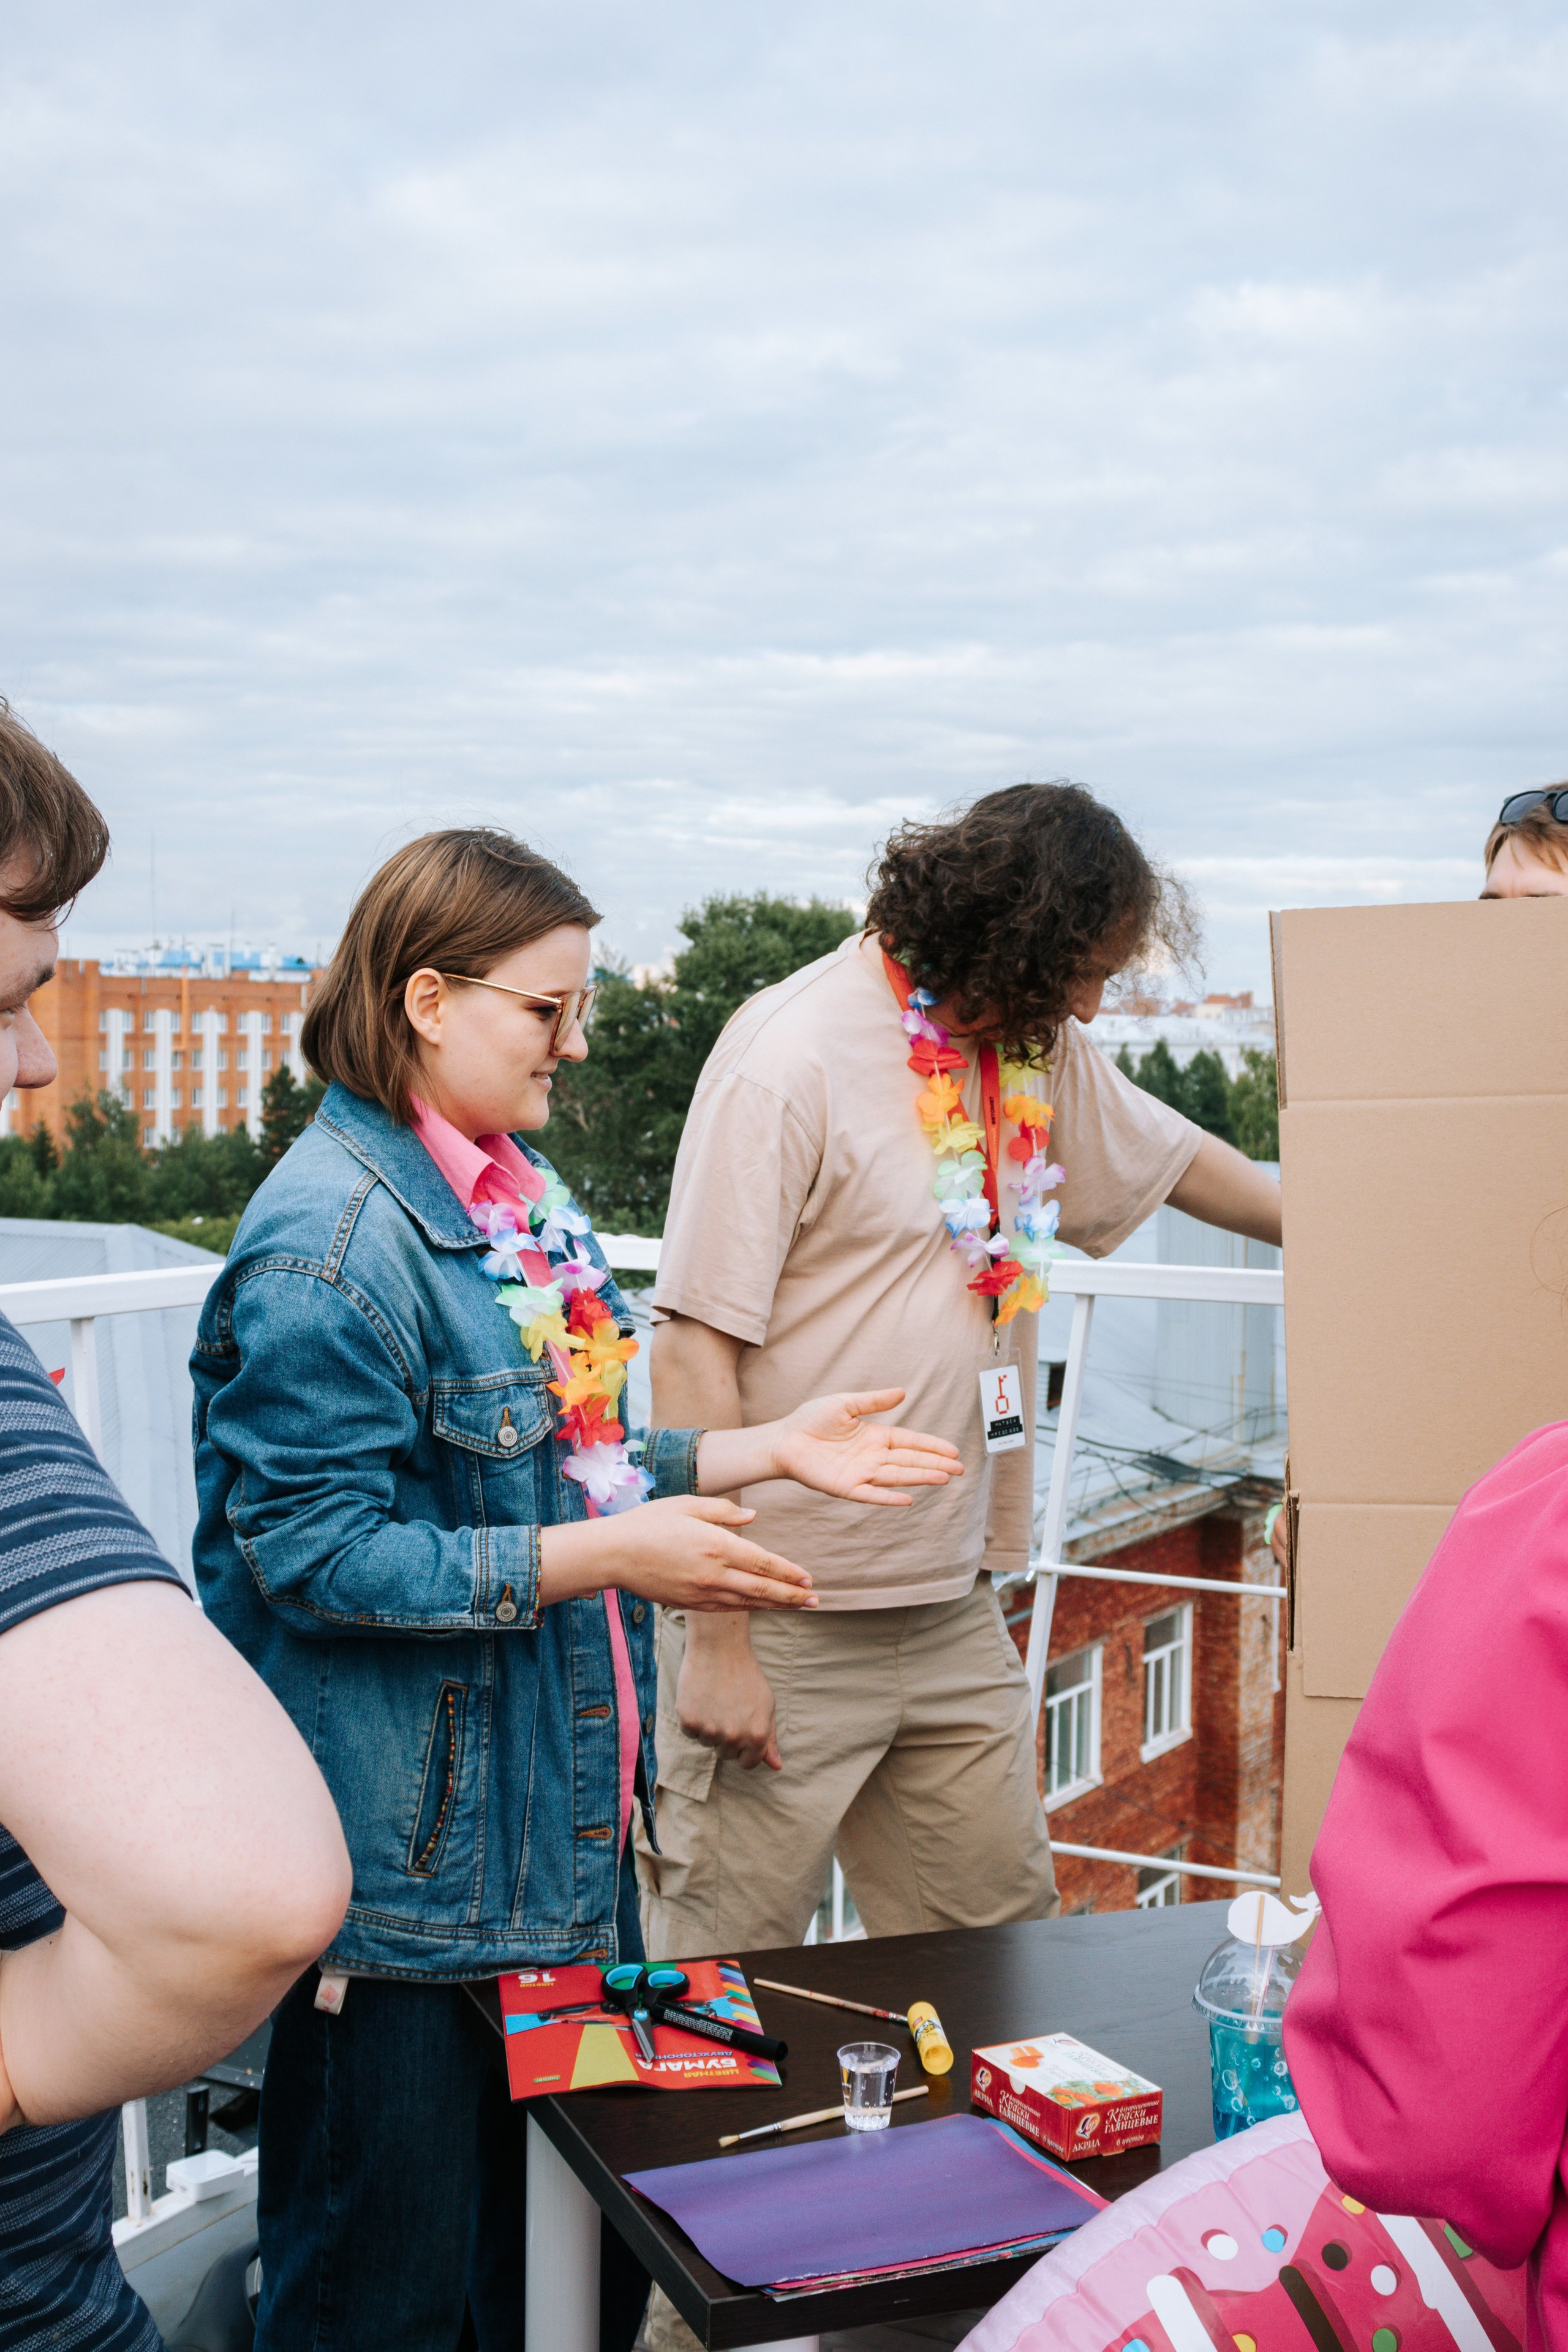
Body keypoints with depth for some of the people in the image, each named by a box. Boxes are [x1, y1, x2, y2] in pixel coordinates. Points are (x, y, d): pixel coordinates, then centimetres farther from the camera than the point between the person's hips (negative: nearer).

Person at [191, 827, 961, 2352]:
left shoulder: (512, 1198, 11)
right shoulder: (334, 1237, -19)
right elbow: (314, 1554, -22)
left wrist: (768, 1452, 10)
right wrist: (603, 1559, -25)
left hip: (568, 1813, 9)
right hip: (408, 1856, -9)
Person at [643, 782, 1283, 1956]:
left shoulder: (1034, 1047, 7)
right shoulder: (792, 1057, -17)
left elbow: (1179, 1158, 27)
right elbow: (693, 1354, -19)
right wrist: (715, 1637, -19)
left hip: (955, 1611, 7)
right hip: (786, 1627, -7)